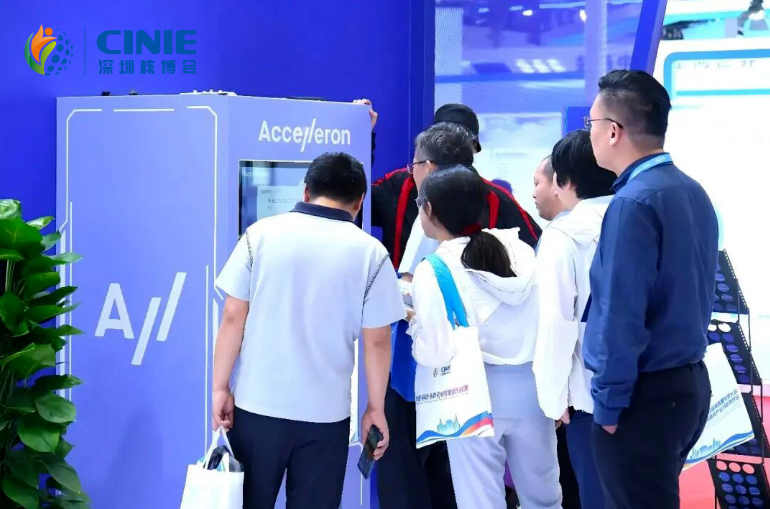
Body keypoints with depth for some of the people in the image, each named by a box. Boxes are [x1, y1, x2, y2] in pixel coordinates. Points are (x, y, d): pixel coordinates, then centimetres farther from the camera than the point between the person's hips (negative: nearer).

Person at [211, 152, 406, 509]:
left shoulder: (261, 234, -3)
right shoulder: (370, 253, -4)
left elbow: (234, 317, -3)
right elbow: (377, 341, -3)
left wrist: (221, 388, 3)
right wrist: (376, 408, 6)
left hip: (258, 405, 1)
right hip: (325, 412, -1)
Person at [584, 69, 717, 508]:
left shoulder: (634, 202, -19)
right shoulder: (693, 192, 6)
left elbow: (622, 315, -22)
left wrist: (608, 402, -14)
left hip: (647, 395, -8)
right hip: (690, 381, 9)